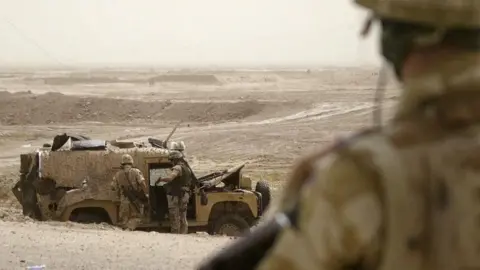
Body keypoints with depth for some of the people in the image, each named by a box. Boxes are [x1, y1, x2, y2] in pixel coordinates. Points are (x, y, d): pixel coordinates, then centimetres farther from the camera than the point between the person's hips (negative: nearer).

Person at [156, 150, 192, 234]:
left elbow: (169, 178, -30)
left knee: (175, 218, -6)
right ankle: (184, 234, 13)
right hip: (185, 195, 9)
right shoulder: (187, 169, 15)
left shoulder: (177, 168, -15)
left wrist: (160, 179, -13)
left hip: (175, 196, -9)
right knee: (183, 218, 12)